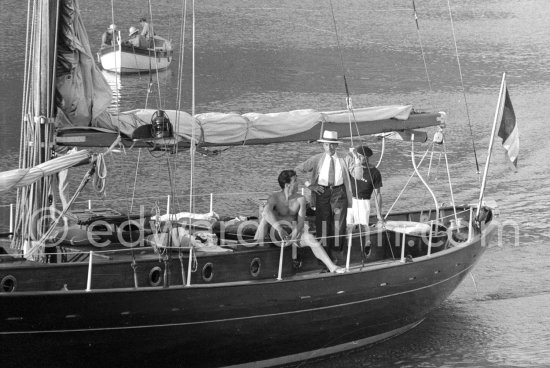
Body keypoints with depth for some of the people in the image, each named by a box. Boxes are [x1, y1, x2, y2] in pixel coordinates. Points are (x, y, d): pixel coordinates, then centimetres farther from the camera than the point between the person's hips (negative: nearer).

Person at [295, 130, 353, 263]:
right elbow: (297, 170, 4)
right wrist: (309, 185, -4)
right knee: (322, 224, -2)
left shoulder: (341, 161, 13)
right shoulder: (316, 160, 6)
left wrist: (349, 201, 11)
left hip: (338, 192, 1)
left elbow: (347, 181, 16)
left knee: (338, 224, -6)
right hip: (322, 192, -1)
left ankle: (334, 252, 3)